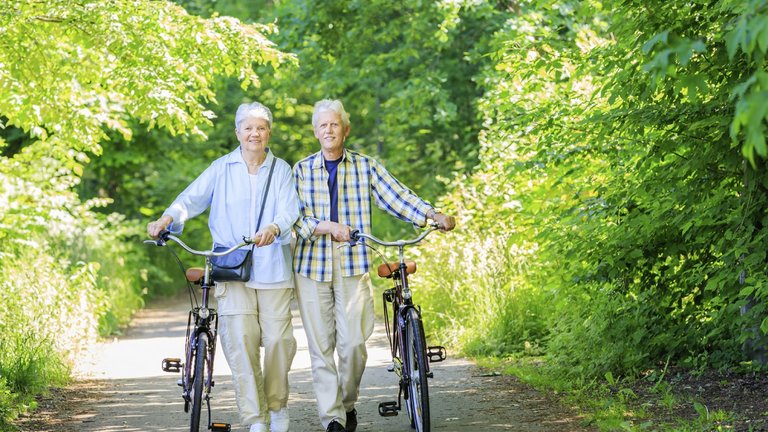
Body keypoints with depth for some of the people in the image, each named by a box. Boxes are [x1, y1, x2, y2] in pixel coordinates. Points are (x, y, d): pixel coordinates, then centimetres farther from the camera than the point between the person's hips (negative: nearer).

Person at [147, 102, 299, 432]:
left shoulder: (281, 170, 9)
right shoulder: (222, 169, 10)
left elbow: (289, 209, -6)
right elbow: (191, 199, 2)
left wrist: (274, 228, -28)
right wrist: (168, 218, -19)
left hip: (272, 268, 0)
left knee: (278, 338, -4)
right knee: (240, 340, -10)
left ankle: (277, 405, 20)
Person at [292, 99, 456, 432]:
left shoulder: (364, 166, 7)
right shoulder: (302, 169, 7)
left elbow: (396, 196, -2)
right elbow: (293, 216, -1)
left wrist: (433, 215, -17)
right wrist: (325, 226, -18)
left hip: (353, 266, 0)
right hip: (312, 265, 0)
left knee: (353, 344, -6)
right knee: (321, 346, -1)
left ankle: (348, 405, 18)